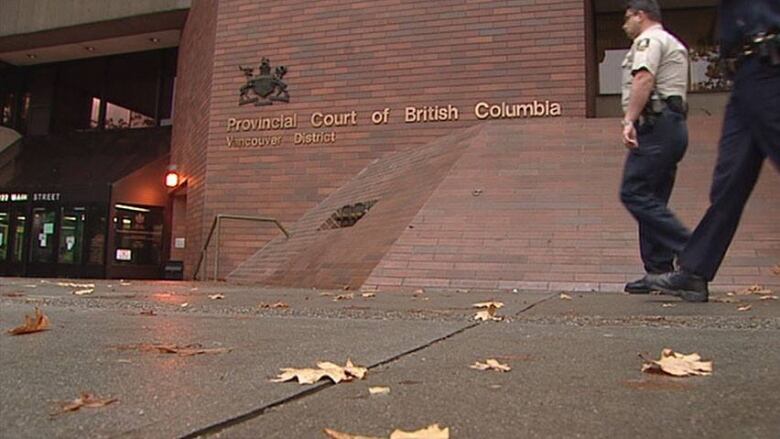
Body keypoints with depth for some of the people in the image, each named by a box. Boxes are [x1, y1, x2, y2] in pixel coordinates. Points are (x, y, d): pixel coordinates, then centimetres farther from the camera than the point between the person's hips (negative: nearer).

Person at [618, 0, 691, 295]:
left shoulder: (648, 39, -1)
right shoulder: (674, 44, 31)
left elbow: (644, 79, -18)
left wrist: (629, 120, -25)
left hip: (655, 124, -10)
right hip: (674, 125, 10)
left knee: (635, 194, -14)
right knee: (652, 199, 7)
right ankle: (659, 271, 5)